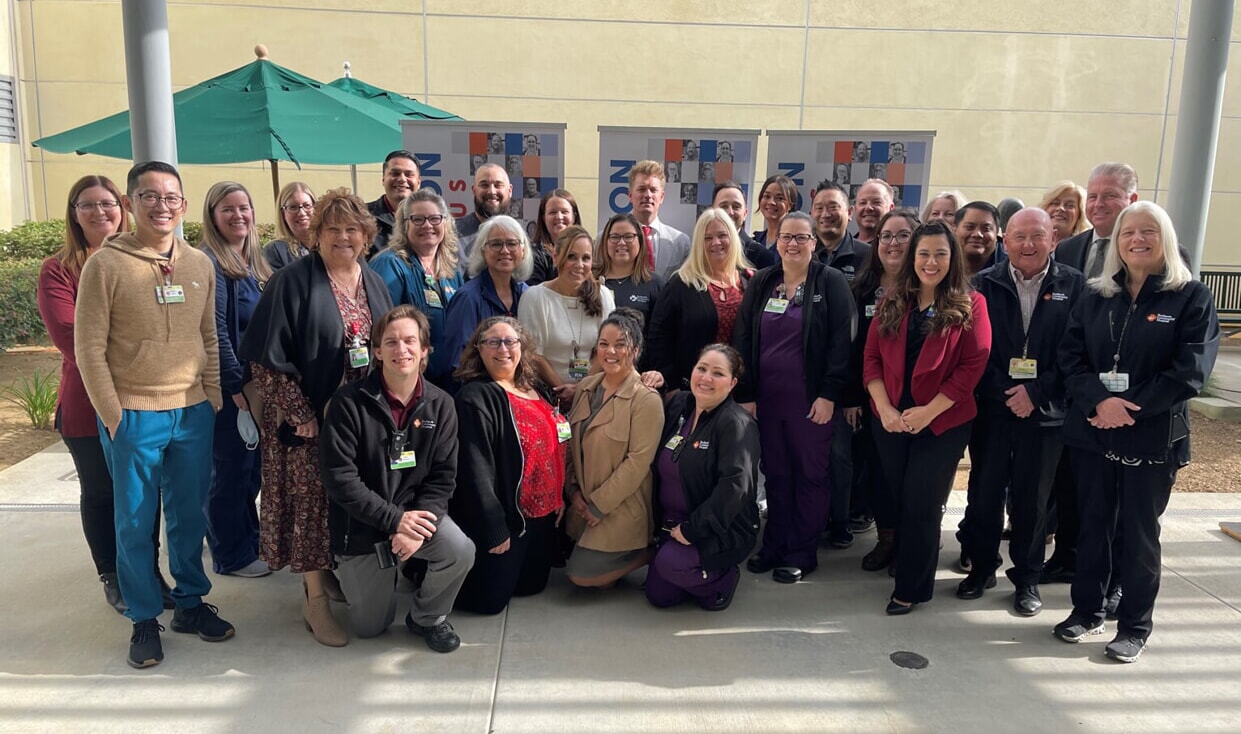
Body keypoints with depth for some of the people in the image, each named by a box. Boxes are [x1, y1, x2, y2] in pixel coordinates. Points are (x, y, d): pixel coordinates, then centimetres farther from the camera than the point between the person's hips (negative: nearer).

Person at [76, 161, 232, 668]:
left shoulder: (199, 265, 6)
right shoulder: (105, 264, -6)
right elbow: (89, 349, -6)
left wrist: (213, 399, 7)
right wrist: (113, 415, -8)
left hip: (193, 412, 4)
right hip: (133, 416, -3)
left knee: (190, 516, 14)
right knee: (135, 522, 8)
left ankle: (190, 602, 30)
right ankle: (144, 619, 23)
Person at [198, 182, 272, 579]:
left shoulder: (256, 261, 12)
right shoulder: (210, 264, -13)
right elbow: (215, 332, -18)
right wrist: (237, 385, -18)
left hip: (259, 383, 8)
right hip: (228, 388, -8)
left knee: (253, 466, 17)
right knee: (231, 471, 3)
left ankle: (249, 540, 32)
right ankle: (232, 556, 17)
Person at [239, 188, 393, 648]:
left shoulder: (374, 284, 9)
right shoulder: (294, 281, -8)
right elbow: (266, 356, -12)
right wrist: (300, 414, -15)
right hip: (310, 420, -5)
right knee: (311, 503, 0)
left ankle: (335, 572, 31)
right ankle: (315, 599, 11)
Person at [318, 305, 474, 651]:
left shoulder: (440, 405, -4)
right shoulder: (349, 402, -14)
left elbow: (443, 476, -6)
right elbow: (339, 477, -17)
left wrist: (416, 529, -21)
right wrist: (394, 519, -23)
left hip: (417, 512, 2)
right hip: (361, 526, -1)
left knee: (461, 551, -28)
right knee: (370, 627, 7)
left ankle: (427, 616, 4)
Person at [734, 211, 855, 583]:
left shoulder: (832, 282, -4)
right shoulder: (761, 282, 7)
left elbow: (841, 341, -9)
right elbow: (743, 339, 5)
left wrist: (829, 394, -15)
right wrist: (745, 393, -1)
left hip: (811, 399, -3)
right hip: (767, 398, 4)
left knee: (811, 474, 7)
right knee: (775, 473, 12)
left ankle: (802, 552, 18)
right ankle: (775, 545, 25)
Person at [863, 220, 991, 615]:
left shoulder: (970, 305, -5)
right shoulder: (892, 302, 5)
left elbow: (973, 366, -11)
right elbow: (872, 357, 3)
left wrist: (928, 411, -16)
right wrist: (884, 408, -10)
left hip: (943, 423, -3)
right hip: (889, 420, 4)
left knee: (922, 503, 1)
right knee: (897, 499, 12)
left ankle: (911, 587, 17)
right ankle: (908, 562, 37)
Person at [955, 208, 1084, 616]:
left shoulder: (1073, 286, 0)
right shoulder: (985, 284, 2)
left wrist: (1036, 392, -13)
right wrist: (1003, 392, -12)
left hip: (1045, 411, -1)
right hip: (991, 407, 1)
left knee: (1032, 497, 9)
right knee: (984, 491, 9)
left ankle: (1027, 577, 26)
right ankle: (981, 567, 27)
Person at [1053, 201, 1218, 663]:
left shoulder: (1191, 297, -2)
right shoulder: (1096, 296, 7)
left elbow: (1189, 371, -11)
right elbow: (1070, 356, -1)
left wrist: (1127, 408, -17)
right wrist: (1099, 401, -18)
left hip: (1153, 438, -3)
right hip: (1091, 431, 3)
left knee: (1139, 531, 7)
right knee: (1093, 524, 12)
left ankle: (1135, 625, 22)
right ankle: (1087, 610, 27)